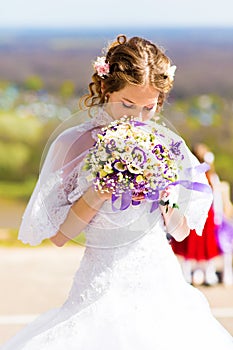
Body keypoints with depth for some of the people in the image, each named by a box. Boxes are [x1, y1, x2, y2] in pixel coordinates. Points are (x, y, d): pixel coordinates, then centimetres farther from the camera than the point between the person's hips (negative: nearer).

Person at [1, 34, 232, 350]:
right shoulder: (73, 145, -3)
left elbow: (181, 232, 11)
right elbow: (58, 235, -4)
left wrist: (164, 193, -6)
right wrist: (100, 192, -13)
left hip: (162, 284, 3)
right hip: (103, 286, -2)